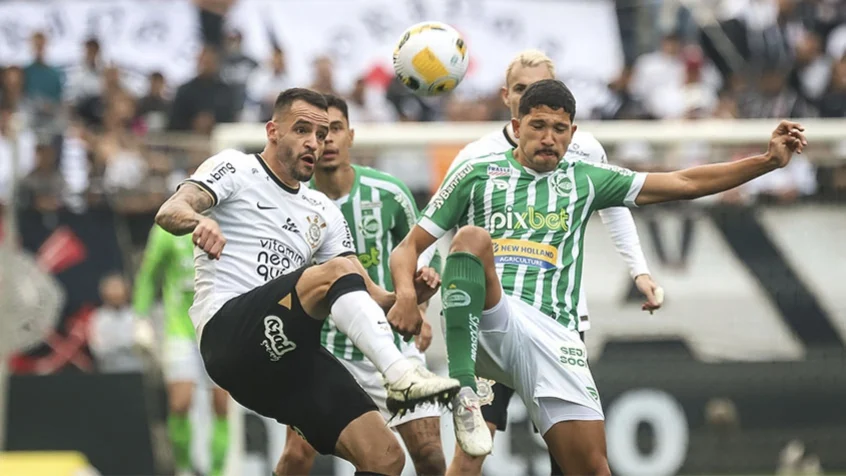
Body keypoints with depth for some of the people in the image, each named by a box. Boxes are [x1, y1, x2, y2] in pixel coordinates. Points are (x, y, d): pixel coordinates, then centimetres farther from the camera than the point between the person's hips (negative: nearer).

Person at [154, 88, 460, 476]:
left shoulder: (324, 213, 26)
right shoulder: (236, 169, 9)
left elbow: (368, 296, 20)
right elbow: (169, 212, -9)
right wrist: (198, 220, -33)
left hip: (282, 356, 7)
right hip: (229, 331, -7)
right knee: (338, 271, -30)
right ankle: (402, 375, -47)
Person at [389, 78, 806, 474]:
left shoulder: (584, 180, 20)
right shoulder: (478, 173, 14)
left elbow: (685, 183, 20)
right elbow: (410, 247, 14)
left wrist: (768, 161, 12)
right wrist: (406, 293, -9)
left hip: (552, 333, 3)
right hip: (486, 320, -2)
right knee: (473, 236, -32)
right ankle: (463, 390, -37)